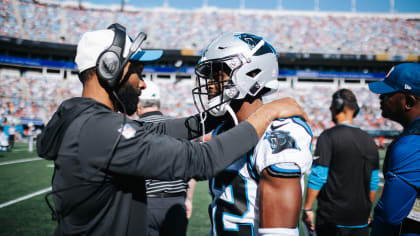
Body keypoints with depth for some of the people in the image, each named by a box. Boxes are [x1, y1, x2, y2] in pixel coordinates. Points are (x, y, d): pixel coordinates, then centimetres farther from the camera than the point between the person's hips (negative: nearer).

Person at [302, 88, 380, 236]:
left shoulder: (329, 136, -10)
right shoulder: (369, 140, 8)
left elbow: (318, 176, -14)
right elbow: (374, 182, 13)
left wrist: (307, 208, -8)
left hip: (333, 219, -5)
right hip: (361, 219, 6)